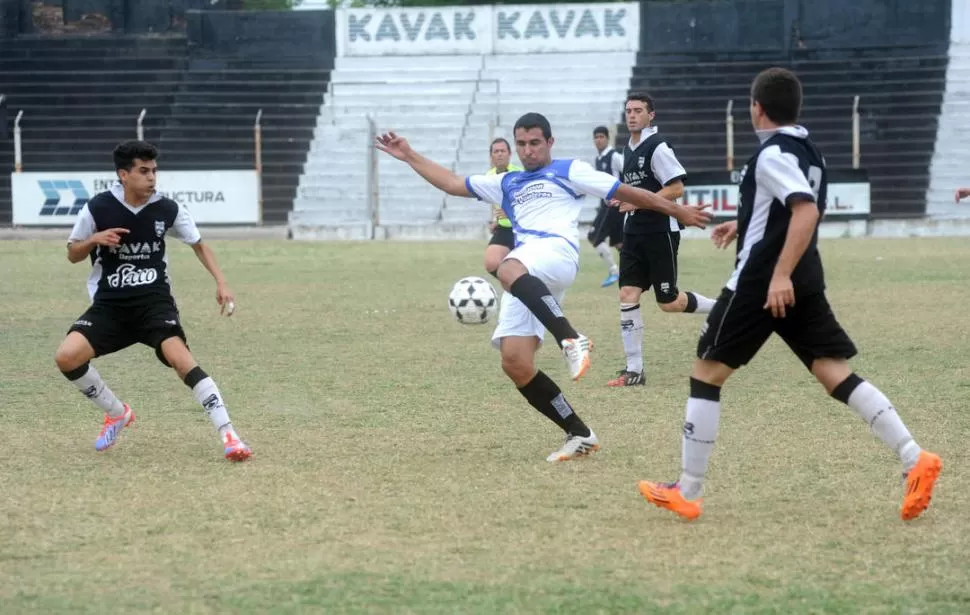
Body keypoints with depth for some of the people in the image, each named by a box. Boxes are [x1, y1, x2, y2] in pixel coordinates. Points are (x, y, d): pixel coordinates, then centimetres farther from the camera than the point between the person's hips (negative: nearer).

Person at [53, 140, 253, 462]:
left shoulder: (167, 209, -5)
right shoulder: (98, 208, -8)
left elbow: (199, 245, 12)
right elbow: (72, 254, 6)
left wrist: (221, 282, -1)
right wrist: (95, 239, -16)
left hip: (154, 300, -1)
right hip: (109, 304, 1)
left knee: (181, 359, -26)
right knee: (66, 357, -18)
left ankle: (228, 435, -25)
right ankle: (117, 414, 8)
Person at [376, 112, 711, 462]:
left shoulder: (570, 171, 16)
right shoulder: (506, 183, 31)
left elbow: (627, 194, 16)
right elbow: (452, 184, 35)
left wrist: (678, 212, 15)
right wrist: (409, 156, 31)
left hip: (557, 253, -6)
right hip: (526, 281, 7)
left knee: (509, 271, -42)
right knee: (515, 364, -8)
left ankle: (571, 340, -45)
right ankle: (580, 435, -3)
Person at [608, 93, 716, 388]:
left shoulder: (657, 147, -13)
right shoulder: (628, 149, 13)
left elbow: (676, 188, -19)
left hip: (660, 232, -8)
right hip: (634, 232, 8)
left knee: (668, 302, -1)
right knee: (628, 295, -3)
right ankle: (634, 370, -2)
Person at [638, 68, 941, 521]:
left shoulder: (773, 154, -14)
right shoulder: (807, 150, 14)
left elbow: (806, 212, -27)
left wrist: (781, 274, -32)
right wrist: (743, 225, 38)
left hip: (762, 283, -8)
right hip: (805, 282, 8)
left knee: (707, 373, 3)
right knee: (835, 373, 2)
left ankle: (686, 492, 5)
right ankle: (914, 459, -14)